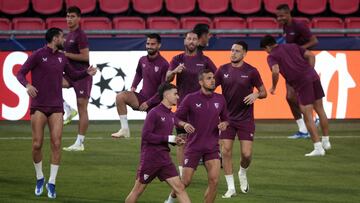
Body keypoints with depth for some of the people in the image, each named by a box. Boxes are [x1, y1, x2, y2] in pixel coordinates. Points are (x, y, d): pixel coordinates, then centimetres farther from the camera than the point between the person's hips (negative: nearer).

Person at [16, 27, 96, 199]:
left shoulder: (61, 58, 10)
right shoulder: (38, 55, -5)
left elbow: (73, 75, 24)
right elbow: (20, 74, -7)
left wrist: (87, 72, 5)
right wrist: (27, 85, -27)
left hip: (56, 107, 4)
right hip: (39, 107, -4)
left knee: (56, 144, -6)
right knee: (37, 144, -5)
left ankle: (51, 183, 1)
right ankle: (40, 178, 17)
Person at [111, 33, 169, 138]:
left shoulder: (163, 65, -14)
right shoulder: (143, 60, 2)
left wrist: (149, 103, -18)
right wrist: (133, 86, 8)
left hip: (155, 102, -4)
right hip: (142, 97, 4)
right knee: (120, 96, -20)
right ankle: (125, 129, -20)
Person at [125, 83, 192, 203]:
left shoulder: (171, 115, 12)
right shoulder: (154, 113, -11)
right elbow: (146, 135, -19)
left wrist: (176, 141, 1)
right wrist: (169, 138, -19)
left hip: (165, 159, 7)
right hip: (150, 159, -7)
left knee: (179, 187, -4)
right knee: (138, 191, 4)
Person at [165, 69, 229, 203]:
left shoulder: (220, 99, 3)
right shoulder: (191, 99, -8)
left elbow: (225, 119, 17)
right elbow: (177, 118, 0)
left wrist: (224, 124, -5)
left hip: (212, 148, 3)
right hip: (194, 147, -3)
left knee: (214, 181, -12)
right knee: (185, 182, 3)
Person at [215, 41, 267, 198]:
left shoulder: (251, 71, -6)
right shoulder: (223, 70, 0)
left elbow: (263, 92, 1)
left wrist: (256, 95, -20)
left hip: (245, 119, -2)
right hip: (227, 118, 2)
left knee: (246, 154, -6)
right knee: (226, 151, -5)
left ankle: (243, 173, 28)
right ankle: (231, 187, 6)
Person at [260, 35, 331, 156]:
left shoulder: (272, 56, 4)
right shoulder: (293, 46, 21)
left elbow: (275, 71, -14)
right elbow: (310, 56, 12)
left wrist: (273, 87, 0)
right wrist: (310, 71, 15)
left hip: (302, 83, -6)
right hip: (313, 77, 6)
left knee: (308, 117, 0)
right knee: (320, 110, 19)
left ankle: (318, 148, -2)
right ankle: (326, 141, 30)